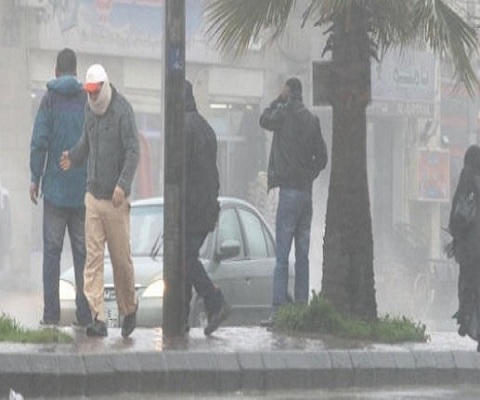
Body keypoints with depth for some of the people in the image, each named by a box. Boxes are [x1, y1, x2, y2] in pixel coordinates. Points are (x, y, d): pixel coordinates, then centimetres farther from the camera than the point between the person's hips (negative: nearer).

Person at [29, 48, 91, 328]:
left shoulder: (50, 99, -2)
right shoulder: (88, 99, 2)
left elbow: (40, 140, -7)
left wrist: (35, 177, 0)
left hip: (55, 186, -2)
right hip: (84, 189, 2)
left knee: (52, 251, 1)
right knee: (83, 252, 6)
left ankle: (51, 313, -5)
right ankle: (85, 313, 4)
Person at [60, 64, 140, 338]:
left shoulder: (123, 110, -11)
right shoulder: (90, 110, 10)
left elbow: (134, 151, -15)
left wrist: (123, 184, -25)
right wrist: (72, 157, 4)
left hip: (116, 200, -6)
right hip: (93, 197, 6)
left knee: (122, 259, 4)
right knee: (93, 258, -4)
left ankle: (129, 311, 24)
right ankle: (98, 318, -7)